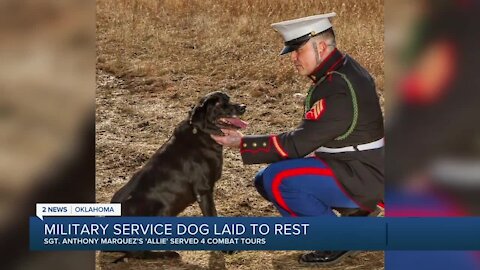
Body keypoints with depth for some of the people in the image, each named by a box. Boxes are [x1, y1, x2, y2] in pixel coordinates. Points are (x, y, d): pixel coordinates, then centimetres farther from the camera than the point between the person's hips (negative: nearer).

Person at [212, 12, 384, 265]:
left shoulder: (338, 90, -25)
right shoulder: (340, 70, 6)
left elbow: (298, 143, -23)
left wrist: (242, 143, -18)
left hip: (361, 178, -10)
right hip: (347, 166, 10)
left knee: (278, 179, -25)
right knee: (264, 181, 6)